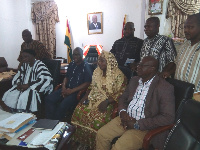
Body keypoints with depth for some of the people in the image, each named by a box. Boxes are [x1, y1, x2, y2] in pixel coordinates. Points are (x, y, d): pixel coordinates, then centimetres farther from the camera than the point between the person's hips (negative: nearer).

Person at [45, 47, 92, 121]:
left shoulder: (85, 66, -6)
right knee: (48, 99, -12)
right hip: (67, 89, 7)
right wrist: (63, 87, -1)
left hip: (77, 92, -7)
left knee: (63, 105, -31)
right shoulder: (71, 64, 15)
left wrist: (72, 91, -18)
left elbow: (87, 83, -14)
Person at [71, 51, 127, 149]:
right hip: (95, 98, 6)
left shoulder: (118, 75, -11)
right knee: (79, 110, -15)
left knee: (97, 117, -29)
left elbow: (121, 93, -13)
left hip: (109, 102, -6)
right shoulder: (97, 72, 10)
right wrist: (86, 96, 1)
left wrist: (107, 102, -23)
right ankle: (82, 141, 4)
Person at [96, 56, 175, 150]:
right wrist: (122, 112, -6)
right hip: (126, 119, 7)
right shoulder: (134, 80, 9)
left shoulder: (165, 88, -14)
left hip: (144, 126, -6)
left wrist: (137, 124, -20)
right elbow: (123, 98, 18)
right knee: (101, 134, -4)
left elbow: (168, 117, -20)